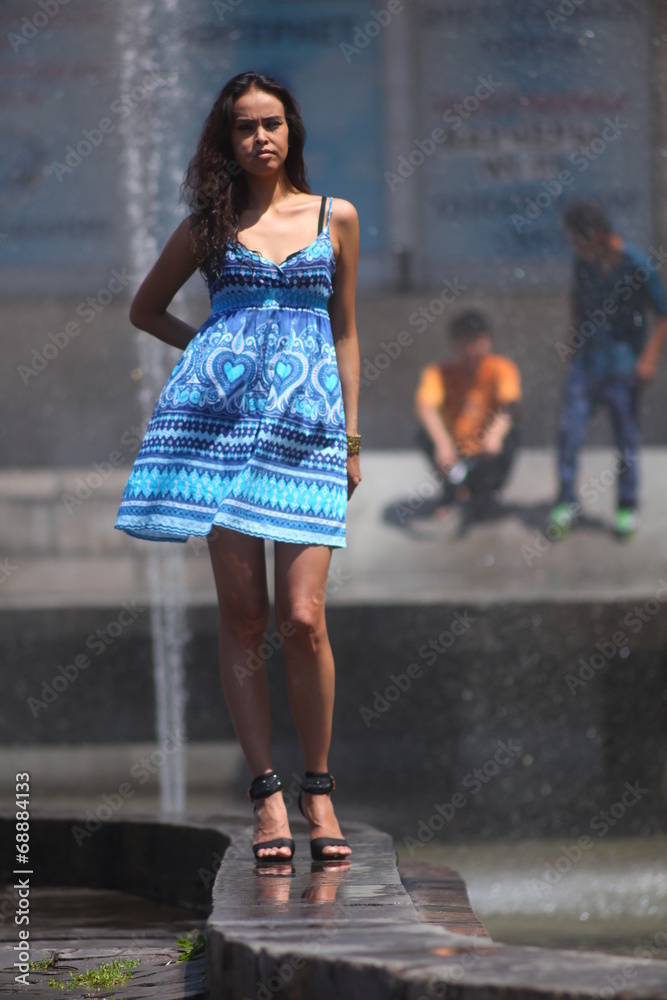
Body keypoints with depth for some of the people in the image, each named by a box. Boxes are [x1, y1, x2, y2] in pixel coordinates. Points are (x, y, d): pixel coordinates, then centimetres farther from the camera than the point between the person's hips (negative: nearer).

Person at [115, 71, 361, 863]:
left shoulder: (335, 219, 15)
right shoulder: (209, 226, 13)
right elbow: (145, 309, 25)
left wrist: (352, 434, 13)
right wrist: (218, 349, 11)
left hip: (308, 424, 0)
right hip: (221, 415, 0)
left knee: (302, 619, -10)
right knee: (242, 617, -4)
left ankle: (317, 788, 4)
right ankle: (267, 794, 0)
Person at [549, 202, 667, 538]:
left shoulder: (637, 265, -16)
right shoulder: (584, 262, 1)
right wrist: (572, 341, 12)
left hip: (622, 366, -5)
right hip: (586, 359, 5)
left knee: (626, 437, 5)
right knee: (569, 428, -1)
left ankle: (627, 507, 18)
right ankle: (567, 501, 9)